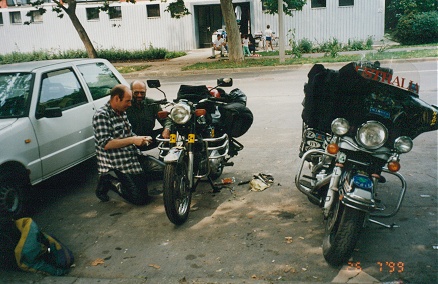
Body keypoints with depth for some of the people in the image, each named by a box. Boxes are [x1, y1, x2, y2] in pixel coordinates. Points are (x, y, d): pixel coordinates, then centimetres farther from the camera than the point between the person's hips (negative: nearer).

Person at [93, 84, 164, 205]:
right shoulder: (101, 116, -15)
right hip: (116, 166, -9)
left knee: (163, 169, -1)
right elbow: (105, 144, -24)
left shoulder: (122, 112, 13)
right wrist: (132, 140, -24)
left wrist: (140, 139, 3)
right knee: (140, 198, -14)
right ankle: (110, 181, 4)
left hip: (134, 157, 9)